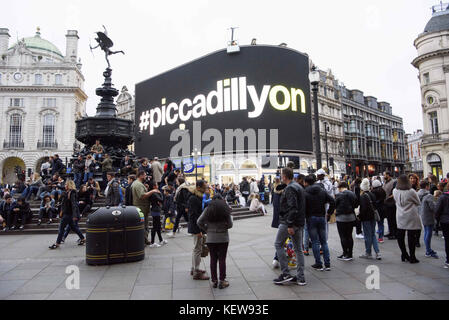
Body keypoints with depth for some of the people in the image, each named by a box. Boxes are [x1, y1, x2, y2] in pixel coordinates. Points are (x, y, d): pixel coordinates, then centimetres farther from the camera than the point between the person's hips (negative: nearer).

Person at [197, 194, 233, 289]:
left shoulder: (208, 209, 0)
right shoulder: (226, 209, -2)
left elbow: (199, 222, -7)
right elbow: (230, 224, -4)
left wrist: (207, 230, 4)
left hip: (211, 238, 1)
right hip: (223, 238, -1)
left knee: (213, 259, 10)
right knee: (222, 259, 6)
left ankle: (214, 281, 16)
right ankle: (222, 281, 11)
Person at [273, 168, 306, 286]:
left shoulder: (290, 188, -15)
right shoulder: (299, 187, 16)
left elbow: (292, 207, -23)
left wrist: (290, 225, -23)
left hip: (288, 222, -9)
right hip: (299, 223, 9)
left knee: (278, 245, 4)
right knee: (298, 249, 11)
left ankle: (286, 274, 4)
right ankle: (301, 278, 15)